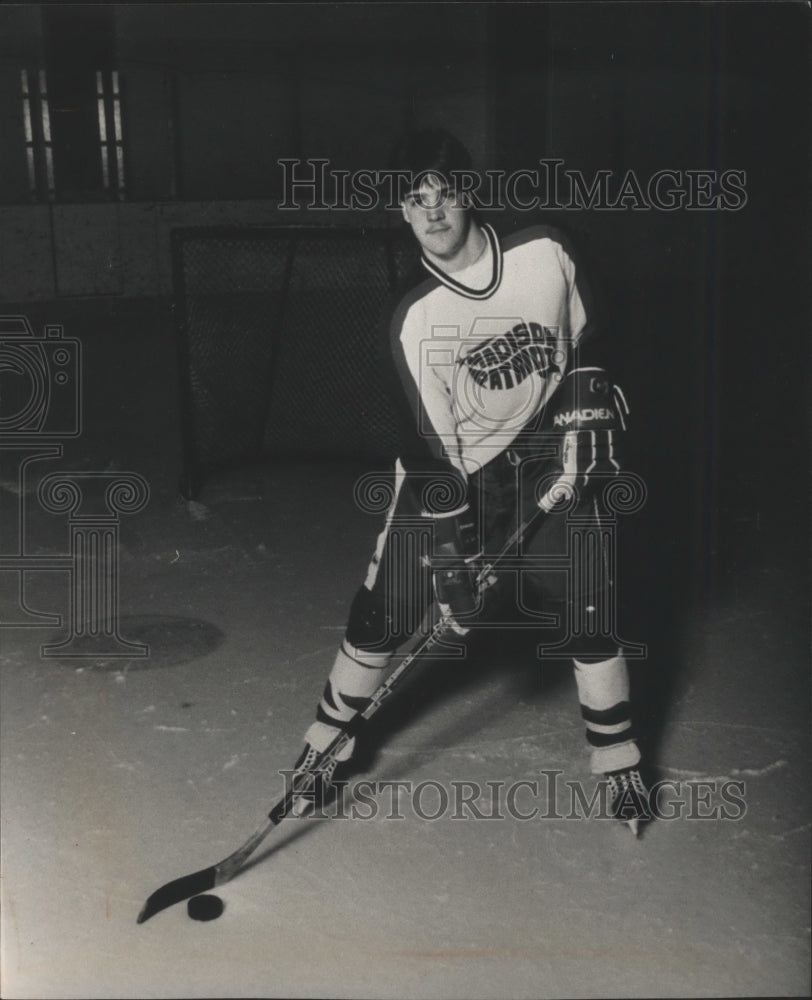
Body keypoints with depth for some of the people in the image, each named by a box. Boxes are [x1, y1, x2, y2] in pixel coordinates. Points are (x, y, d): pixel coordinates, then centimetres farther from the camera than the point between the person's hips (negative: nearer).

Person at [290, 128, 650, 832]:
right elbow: (437, 445, -19)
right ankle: (328, 737, 19)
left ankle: (618, 757, 17)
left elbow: (584, 347, 6)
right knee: (387, 606, -3)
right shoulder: (415, 319, -17)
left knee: (585, 605, -3)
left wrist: (585, 416, -6)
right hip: (455, 464, -1)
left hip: (550, 452, 1)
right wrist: (451, 550, -22)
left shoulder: (546, 253, -13)